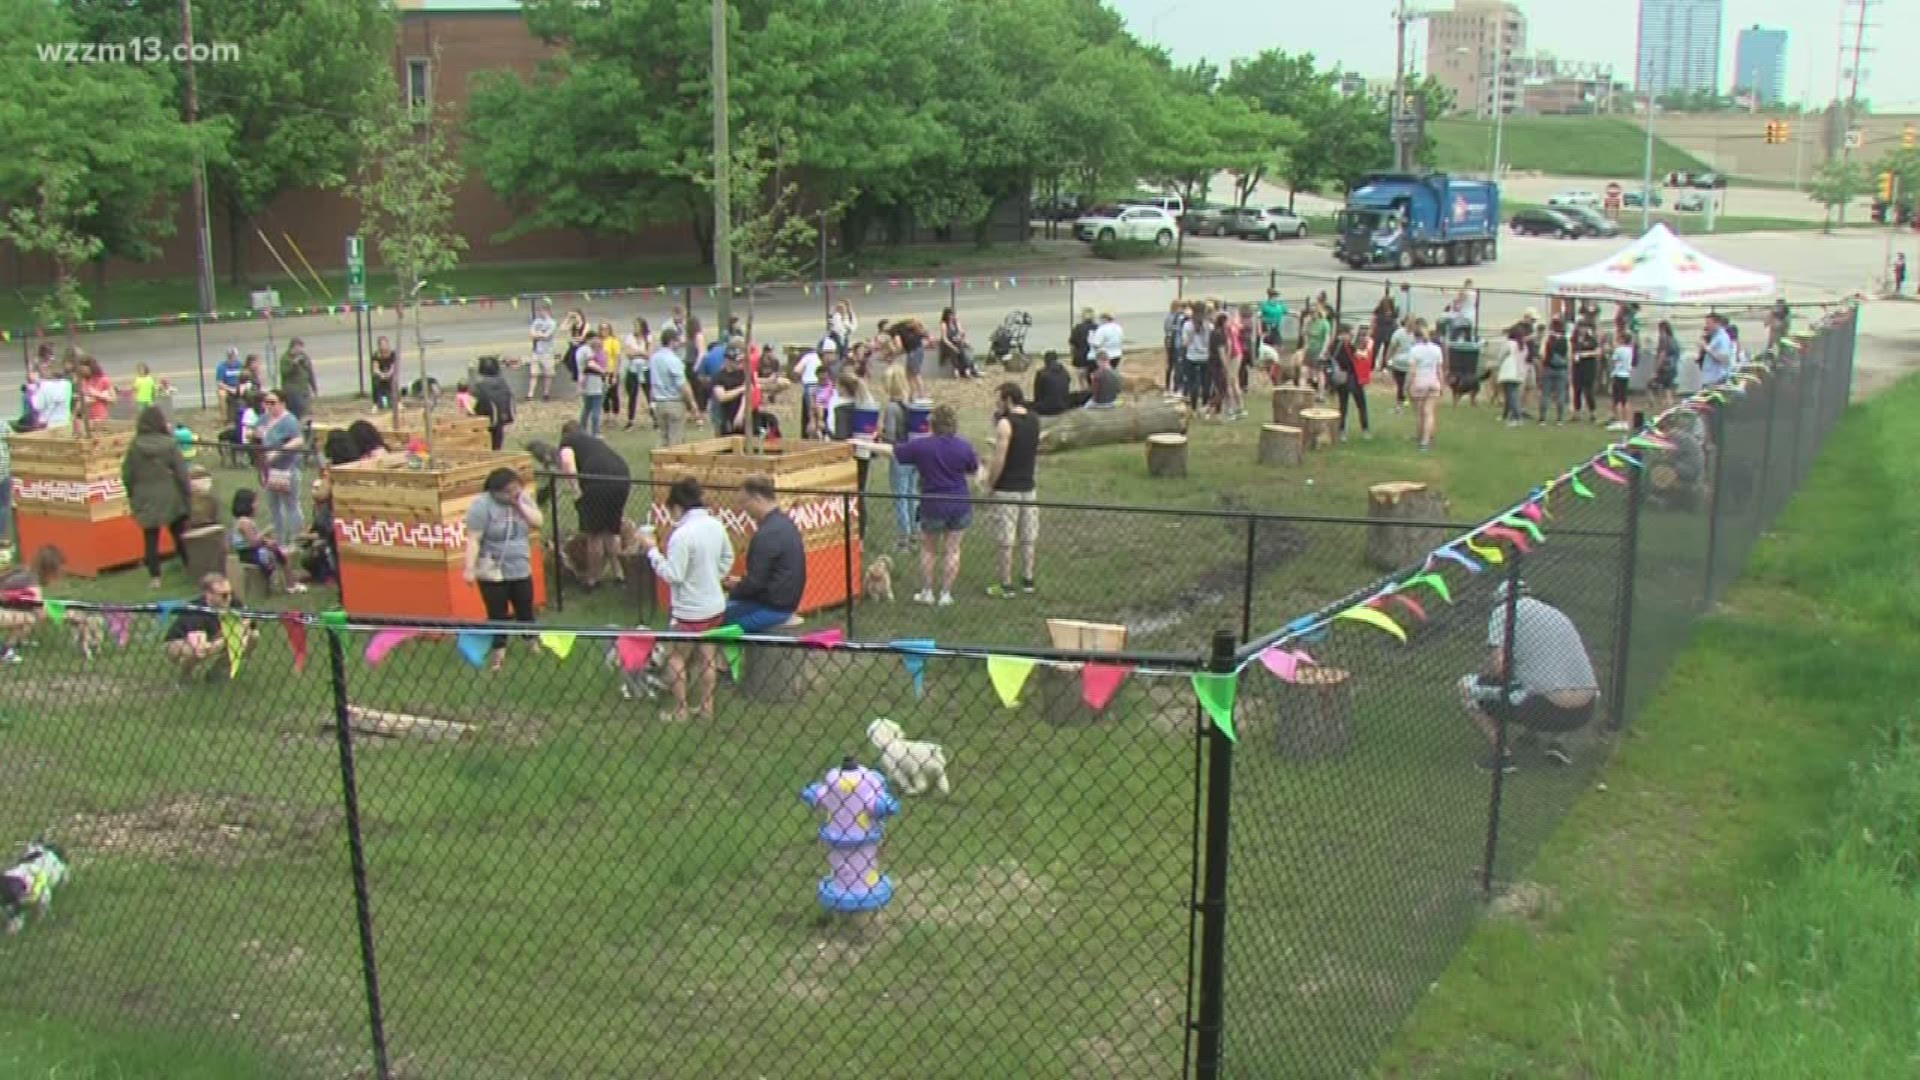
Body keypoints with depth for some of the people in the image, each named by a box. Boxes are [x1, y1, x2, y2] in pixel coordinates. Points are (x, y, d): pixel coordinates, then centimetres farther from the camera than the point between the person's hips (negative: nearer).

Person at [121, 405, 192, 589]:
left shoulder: (134, 446, -5)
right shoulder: (170, 444, -10)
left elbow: (127, 475, 0)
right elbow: (181, 473, -8)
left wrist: (132, 496, 13)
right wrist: (188, 496, 0)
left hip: (146, 500, 1)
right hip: (170, 498, -1)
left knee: (150, 539, 7)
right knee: (179, 535, 13)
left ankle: (154, 577, 6)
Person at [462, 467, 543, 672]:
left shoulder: (523, 498, 1)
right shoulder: (481, 505, -18)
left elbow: (537, 522, -5)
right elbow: (473, 540, -20)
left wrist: (520, 503, -16)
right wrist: (469, 568, -25)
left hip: (521, 569, 5)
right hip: (492, 572, -5)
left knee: (525, 609, 17)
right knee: (498, 614, 3)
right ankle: (498, 650, 18)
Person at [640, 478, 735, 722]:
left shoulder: (681, 535, -25)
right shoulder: (715, 525, -1)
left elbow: (673, 575, -23)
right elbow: (727, 558, 13)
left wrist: (652, 550, -15)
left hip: (689, 611, -7)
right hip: (715, 606, 7)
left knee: (675, 657, 11)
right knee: (707, 657, 18)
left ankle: (680, 710, 16)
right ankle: (707, 707, 28)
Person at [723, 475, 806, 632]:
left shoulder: (767, 534, -22)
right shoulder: (785, 523, 8)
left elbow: (756, 582, -19)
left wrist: (735, 588, -1)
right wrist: (741, 582, 12)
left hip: (771, 607, -9)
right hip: (784, 601, 9)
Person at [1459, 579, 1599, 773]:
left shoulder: (1504, 610, 4)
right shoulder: (1557, 613, 25)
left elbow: (1498, 664, -10)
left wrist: (1484, 675, 13)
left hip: (1545, 709, -6)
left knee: (1467, 686, 13)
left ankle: (1500, 753, 5)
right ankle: (1553, 742, 16)